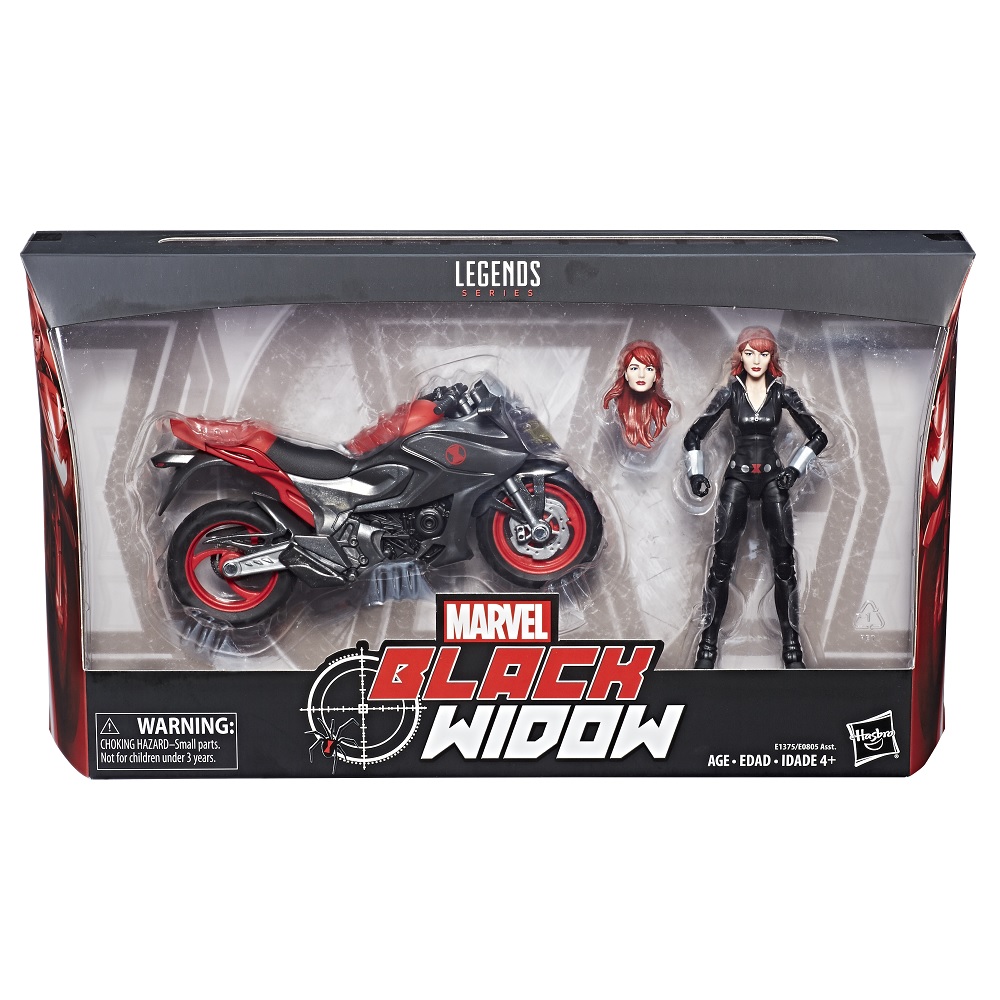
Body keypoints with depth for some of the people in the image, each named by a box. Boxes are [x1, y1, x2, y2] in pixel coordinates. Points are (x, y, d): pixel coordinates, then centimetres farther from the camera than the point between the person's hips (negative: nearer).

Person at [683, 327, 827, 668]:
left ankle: (791, 646, 6)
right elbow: (694, 436, 4)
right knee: (721, 563, -6)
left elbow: (818, 436, 7)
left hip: (772, 478, 1)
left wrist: (794, 469, -2)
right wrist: (696, 475, -5)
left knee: (784, 563, -3)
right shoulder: (730, 392, 1)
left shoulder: (782, 392, 2)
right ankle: (708, 644, 1)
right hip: (737, 477, 0)